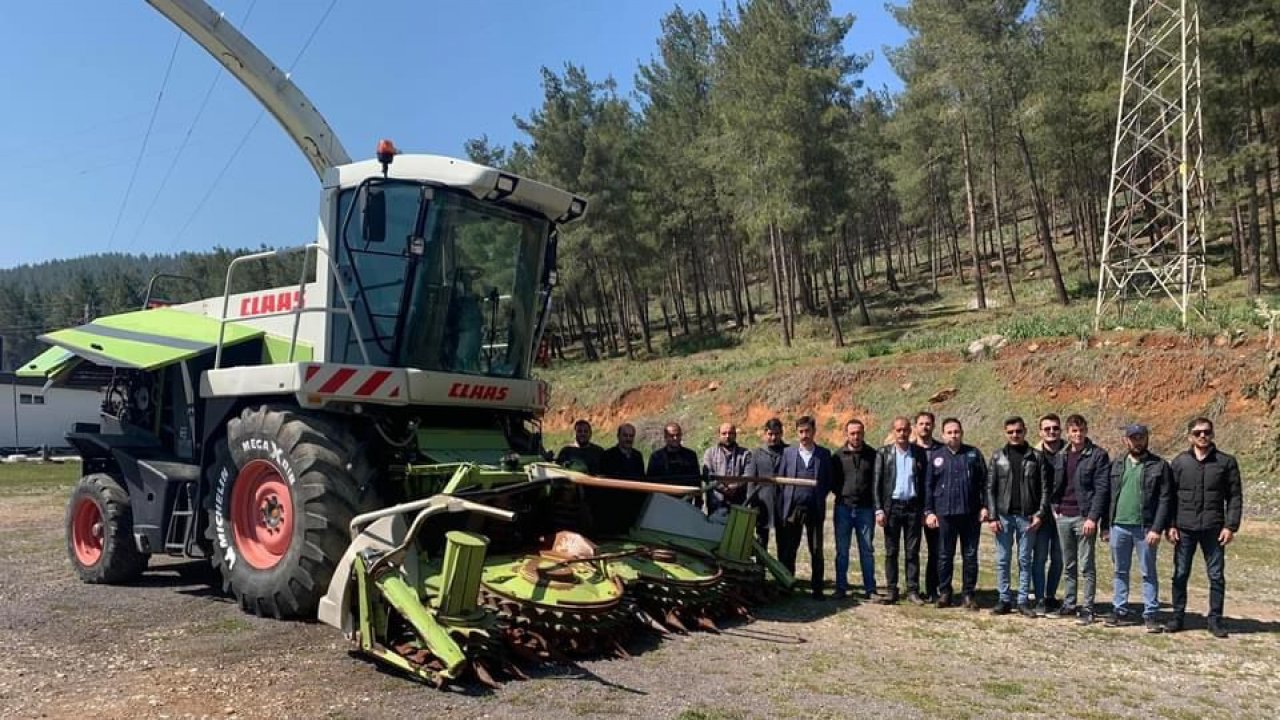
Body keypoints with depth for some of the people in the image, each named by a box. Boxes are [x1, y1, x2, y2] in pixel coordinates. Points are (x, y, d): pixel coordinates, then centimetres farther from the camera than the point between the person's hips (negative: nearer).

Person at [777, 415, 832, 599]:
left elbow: (829, 481, 10)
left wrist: (820, 497, -2)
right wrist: (780, 507, -2)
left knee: (816, 550, 3)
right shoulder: (787, 452, 8)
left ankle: (817, 588, 13)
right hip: (792, 508, 0)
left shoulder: (824, 454, 7)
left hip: (814, 509, 0)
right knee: (787, 550, 3)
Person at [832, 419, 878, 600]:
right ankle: (841, 588, 14)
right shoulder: (839, 455, 3)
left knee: (867, 550, 5)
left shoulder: (872, 455, 2)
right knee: (841, 551, 6)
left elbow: (877, 481, 3)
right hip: (843, 508, 1)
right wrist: (841, 493, -2)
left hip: (865, 509, -1)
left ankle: (870, 589, 11)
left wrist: (876, 505, -4)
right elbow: (832, 481, 9)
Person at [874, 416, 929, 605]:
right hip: (892, 506, 0)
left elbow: (924, 482, 5)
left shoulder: (919, 453, 4)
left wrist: (925, 510, 1)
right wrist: (879, 510, -6)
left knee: (913, 551, 4)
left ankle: (913, 590, 10)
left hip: (913, 506, 1)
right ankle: (891, 590, 10)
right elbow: (877, 483, 1)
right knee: (891, 551, 4)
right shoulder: (884, 453, 2)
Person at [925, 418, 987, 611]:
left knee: (970, 555, 5)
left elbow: (984, 481, 5)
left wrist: (984, 506, -3)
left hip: (971, 513, 0)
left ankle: (970, 594, 14)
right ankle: (944, 593, 16)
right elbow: (928, 485, 7)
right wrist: (929, 511, 1)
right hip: (944, 514, 0)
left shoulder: (973, 454, 7)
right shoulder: (935, 456, 7)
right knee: (945, 555, 7)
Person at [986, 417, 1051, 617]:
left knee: (1025, 560, 6)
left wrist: (1040, 514, -8)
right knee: (1002, 560, 4)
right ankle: (1005, 600, 12)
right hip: (1003, 516, 1)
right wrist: (991, 516, -5)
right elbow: (990, 488, 2)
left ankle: (1023, 600, 13)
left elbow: (1044, 488, 2)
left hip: (1027, 517, -1)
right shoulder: (997, 456, 4)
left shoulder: (1036, 457, 3)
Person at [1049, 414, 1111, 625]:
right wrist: (1054, 507, 5)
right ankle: (1069, 604, 21)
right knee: (1068, 565, 12)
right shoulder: (1060, 456, 10)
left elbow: (1101, 488, -10)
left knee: (1086, 566, 0)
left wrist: (1093, 517, -16)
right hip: (1063, 517, 5)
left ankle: (1087, 608, 7)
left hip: (1085, 518, -5)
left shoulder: (1098, 455, -5)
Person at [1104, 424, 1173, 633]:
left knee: (1148, 573, 3)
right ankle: (1120, 611, 19)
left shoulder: (1159, 465, -3)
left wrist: (1156, 529, -15)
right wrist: (1106, 525, 8)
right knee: (1120, 572, 11)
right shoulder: (1117, 465, 10)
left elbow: (1164, 500, -8)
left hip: (1145, 528, -4)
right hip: (1119, 526, 4)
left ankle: (1150, 615, 10)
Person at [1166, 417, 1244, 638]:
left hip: (1214, 529, 0)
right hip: (1184, 528, 1)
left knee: (1217, 576, 5)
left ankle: (1215, 619, 16)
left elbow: (1235, 496, 2)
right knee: (1180, 574, 6)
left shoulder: (1226, 462, 2)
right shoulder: (1179, 462, 3)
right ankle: (1177, 616, 15)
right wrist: (1170, 525, -2)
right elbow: (1169, 496, 4)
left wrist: (1231, 526, -5)